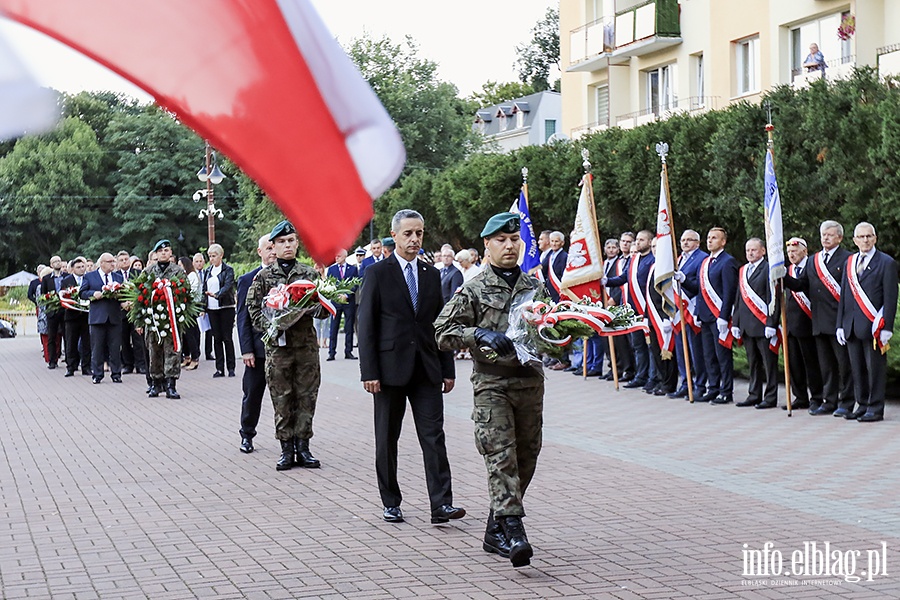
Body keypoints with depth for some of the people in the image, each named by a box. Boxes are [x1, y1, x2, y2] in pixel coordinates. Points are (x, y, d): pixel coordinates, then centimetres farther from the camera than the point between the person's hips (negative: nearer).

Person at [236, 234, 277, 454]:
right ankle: (247, 435, 23)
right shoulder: (247, 280, 3)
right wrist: (246, 349, -6)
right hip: (258, 348, 0)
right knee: (252, 394, 9)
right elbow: (243, 318, 1)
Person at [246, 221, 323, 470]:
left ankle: (303, 447, 11)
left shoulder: (310, 273, 8)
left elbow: (323, 306, 9)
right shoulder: (264, 276, 5)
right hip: (278, 345, -1)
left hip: (307, 344, 1)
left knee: (306, 397, 3)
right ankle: (287, 449, 9)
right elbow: (253, 308, 3)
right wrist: (271, 325, -12)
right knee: (282, 400, 2)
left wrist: (312, 309, -13)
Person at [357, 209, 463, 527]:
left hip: (426, 369, 3)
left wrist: (448, 369, 8)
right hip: (391, 367, -3)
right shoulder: (378, 274, -1)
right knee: (387, 439, 6)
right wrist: (369, 372, -11)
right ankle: (391, 503, 16)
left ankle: (441, 504, -8)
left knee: (434, 435, -5)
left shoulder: (432, 275, 11)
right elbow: (367, 326, -5)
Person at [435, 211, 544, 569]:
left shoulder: (535, 288, 13)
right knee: (501, 455, -15)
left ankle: (495, 532, 20)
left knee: (526, 458, 8)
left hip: (530, 381, 5)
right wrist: (480, 334, -17)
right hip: (492, 382, -5)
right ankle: (514, 532, -24)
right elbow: (443, 333, -3)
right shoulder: (474, 291, 1)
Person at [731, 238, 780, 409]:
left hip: (763, 325, -7)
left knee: (769, 363, -1)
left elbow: (773, 298, -10)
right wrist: (735, 323, 14)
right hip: (747, 326, 7)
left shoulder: (768, 269, -6)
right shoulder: (742, 271, 17)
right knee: (753, 363, 12)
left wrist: (771, 324, -16)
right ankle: (754, 396, 17)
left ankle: (770, 397, 3)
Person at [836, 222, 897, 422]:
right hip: (852, 327, 6)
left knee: (875, 369, -2)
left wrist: (886, 328, -12)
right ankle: (863, 406, 16)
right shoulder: (849, 262, 15)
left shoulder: (886, 263, -2)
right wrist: (840, 325, 11)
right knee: (857, 369, 8)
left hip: (873, 327, -5)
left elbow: (890, 297, -6)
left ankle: (875, 409, 3)